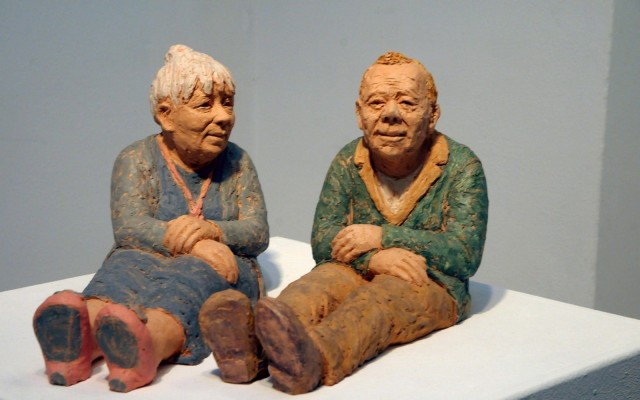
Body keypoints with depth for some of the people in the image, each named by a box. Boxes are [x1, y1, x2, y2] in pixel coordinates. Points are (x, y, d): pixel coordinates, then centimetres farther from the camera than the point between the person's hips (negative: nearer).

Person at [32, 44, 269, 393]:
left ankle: (147, 347, -70)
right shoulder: (136, 159, 6)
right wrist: (192, 244, -29)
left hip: (217, 270, 0)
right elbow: (127, 228, -10)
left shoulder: (237, 162, 13)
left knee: (195, 278, -36)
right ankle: (81, 340, -69)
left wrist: (211, 230, -22)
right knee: (124, 268, -36)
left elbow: (258, 234, 2)